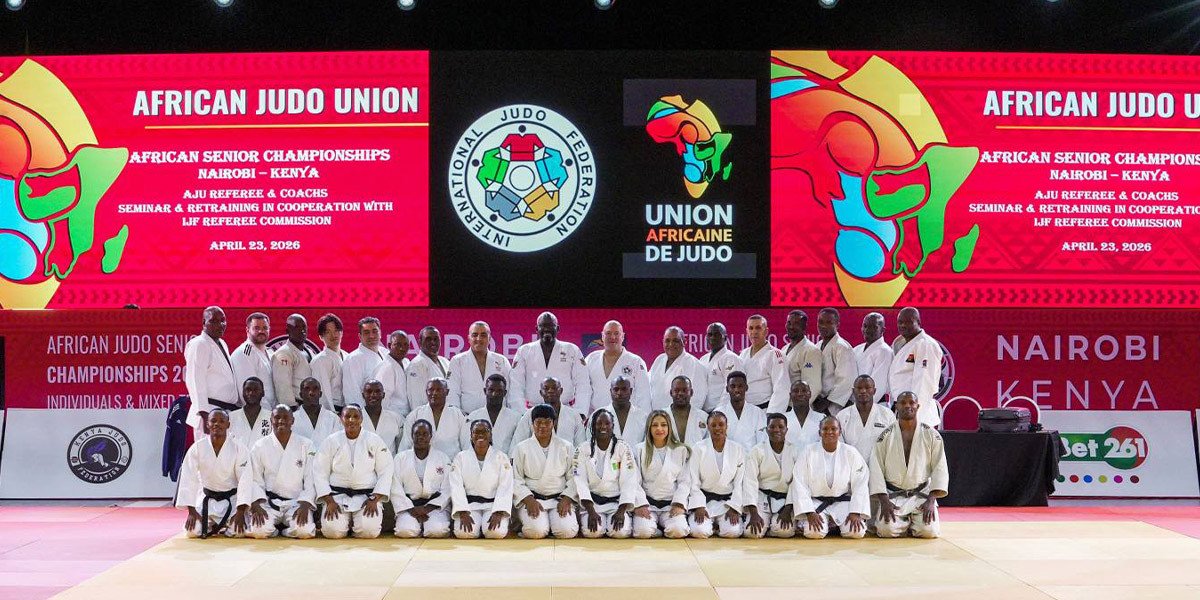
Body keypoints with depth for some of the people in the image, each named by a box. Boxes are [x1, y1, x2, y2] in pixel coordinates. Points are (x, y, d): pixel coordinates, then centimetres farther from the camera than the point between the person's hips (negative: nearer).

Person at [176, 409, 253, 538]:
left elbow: (245, 479, -17)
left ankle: (223, 528, 17)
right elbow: (189, 480, -11)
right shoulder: (197, 448, -12)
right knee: (193, 531, -18)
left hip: (232, 499, -1)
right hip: (207, 498, 1)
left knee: (238, 531, -21)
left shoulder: (239, 448, -14)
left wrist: (240, 512, -24)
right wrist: (191, 511, -15)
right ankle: (211, 526, 19)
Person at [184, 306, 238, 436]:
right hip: (210, 413, -9)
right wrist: (204, 414, -23)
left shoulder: (222, 344, 19)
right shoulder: (199, 345, -8)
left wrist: (235, 407, 17)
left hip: (228, 411, 9)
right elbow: (195, 381, -16)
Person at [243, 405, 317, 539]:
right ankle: (275, 528, 6)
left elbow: (311, 480, 1)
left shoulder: (306, 445, 5)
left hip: (297, 502, 0)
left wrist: (304, 505, -14)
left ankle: (285, 530, 6)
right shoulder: (259, 446, 5)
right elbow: (255, 480, 1)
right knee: (259, 530, -30)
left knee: (304, 531, -29)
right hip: (269, 502, 0)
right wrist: (256, 505, -15)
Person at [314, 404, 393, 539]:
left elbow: (385, 472, 2)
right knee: (333, 530, -24)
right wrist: (329, 501, -9)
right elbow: (320, 473, 3)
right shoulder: (330, 441, 4)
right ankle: (346, 522, 12)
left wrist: (374, 500, -10)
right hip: (337, 496, 0)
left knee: (369, 530, -25)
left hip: (367, 496, 0)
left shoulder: (375, 441, 4)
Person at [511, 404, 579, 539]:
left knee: (567, 531, -25)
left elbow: (574, 477, 6)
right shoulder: (521, 448, 7)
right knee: (537, 531, -29)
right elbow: (515, 479, 1)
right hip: (532, 499, -1)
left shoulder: (566, 447, 10)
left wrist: (566, 499, -10)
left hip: (560, 499, 1)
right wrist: (529, 500, -13)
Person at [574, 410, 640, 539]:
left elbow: (628, 482, -5)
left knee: (620, 531, -26)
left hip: (617, 501, 0)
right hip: (592, 501, 0)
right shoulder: (582, 450, 2)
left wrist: (621, 511, -16)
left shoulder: (623, 448, 0)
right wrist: (591, 511, -17)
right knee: (592, 531, -27)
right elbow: (580, 482, -5)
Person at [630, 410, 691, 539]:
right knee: (643, 531, -29)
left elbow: (684, 481, 6)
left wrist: (679, 504, -8)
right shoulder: (639, 450, 9)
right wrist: (640, 504, -10)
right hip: (647, 503, -1)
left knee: (678, 531, -27)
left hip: (671, 504, 1)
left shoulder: (681, 450, 10)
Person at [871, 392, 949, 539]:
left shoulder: (932, 435, 1)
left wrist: (931, 500, -12)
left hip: (922, 494, 1)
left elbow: (940, 469, -1)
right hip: (893, 495, 0)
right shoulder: (885, 436, -1)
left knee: (929, 530, -21)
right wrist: (884, 501, -13)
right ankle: (904, 522, 13)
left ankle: (913, 522, 16)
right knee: (887, 529, -24)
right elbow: (876, 470, -3)